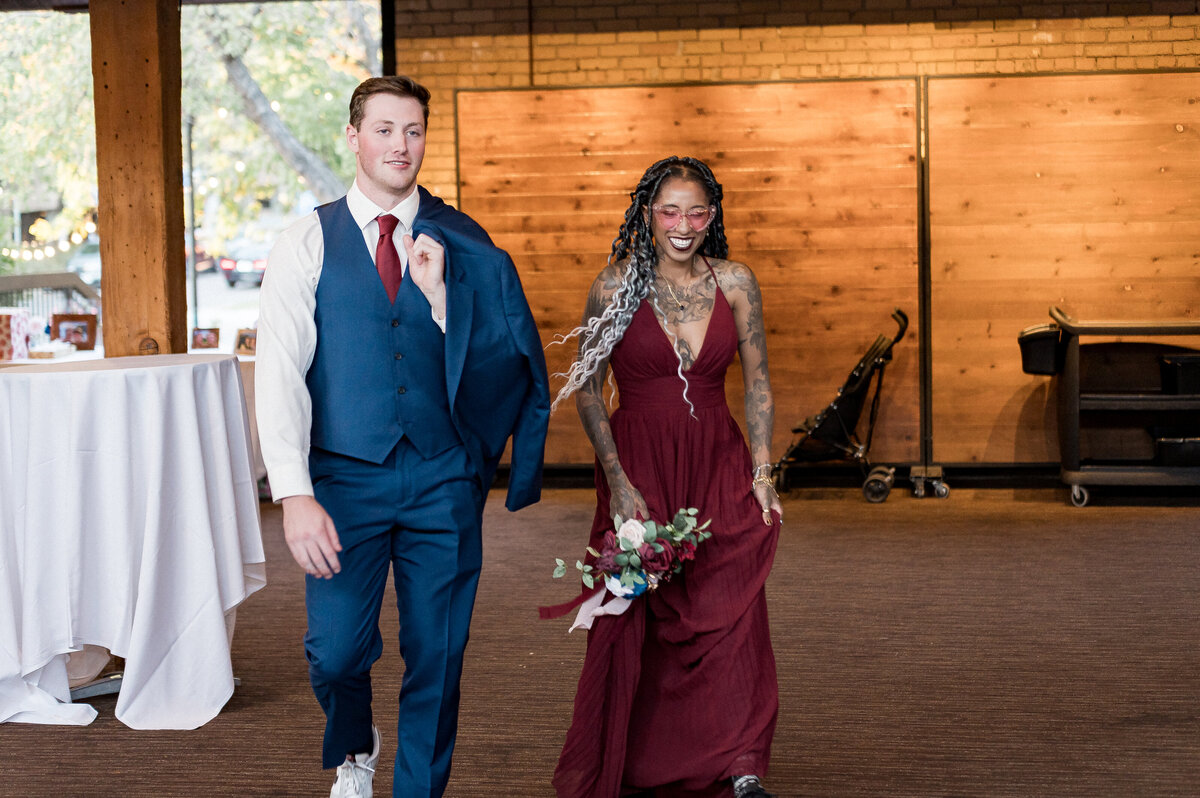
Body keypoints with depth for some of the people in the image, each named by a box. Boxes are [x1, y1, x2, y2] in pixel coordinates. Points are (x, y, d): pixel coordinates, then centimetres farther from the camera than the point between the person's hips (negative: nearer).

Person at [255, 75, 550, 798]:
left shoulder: (462, 243, 6)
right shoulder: (309, 244, 1)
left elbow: (490, 364, 4)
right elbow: (279, 373, -7)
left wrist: (440, 296, -12)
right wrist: (296, 494, -18)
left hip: (444, 480, 2)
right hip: (347, 477, -1)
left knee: (438, 657, 4)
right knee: (335, 650, -4)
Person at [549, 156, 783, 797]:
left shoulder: (734, 282, 2)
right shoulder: (617, 285, -5)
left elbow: (758, 385, 8)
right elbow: (587, 389, -1)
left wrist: (761, 475, 0)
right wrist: (618, 482, -8)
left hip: (718, 467, 2)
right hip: (638, 463, -1)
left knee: (730, 615, -8)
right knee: (635, 620, 1)